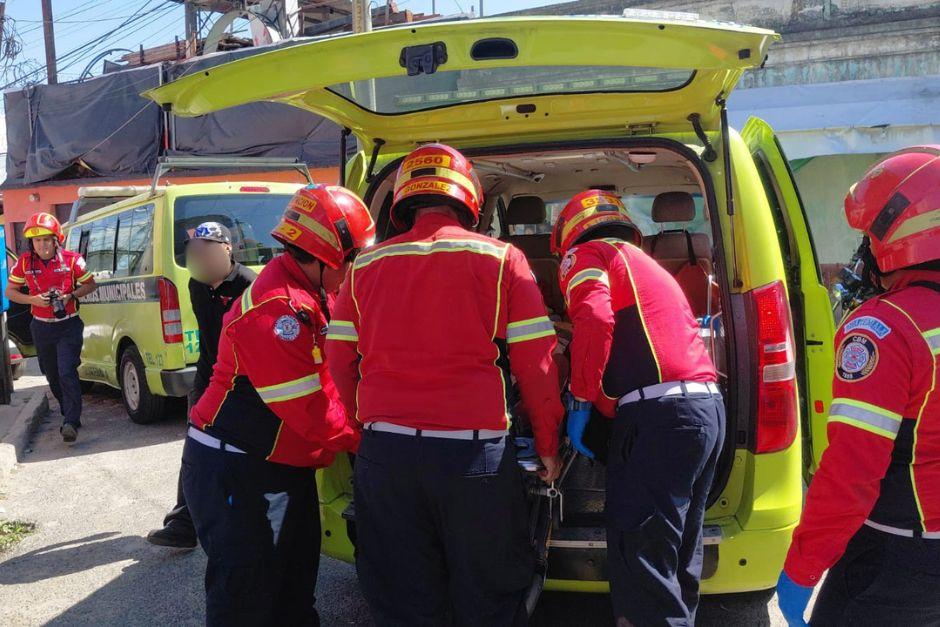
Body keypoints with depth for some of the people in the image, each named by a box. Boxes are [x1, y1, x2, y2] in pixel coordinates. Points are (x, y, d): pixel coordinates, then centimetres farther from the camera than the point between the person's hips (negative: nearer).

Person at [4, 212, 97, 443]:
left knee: (67, 373, -15)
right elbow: (10, 291, 5)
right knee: (52, 375, 15)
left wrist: (71, 296, -16)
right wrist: (33, 300, -13)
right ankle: (69, 414, 32)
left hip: (69, 325, -4)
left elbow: (90, 285, 1)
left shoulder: (71, 260, -11)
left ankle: (71, 422, -14)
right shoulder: (24, 262, -3)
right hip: (42, 327, 4)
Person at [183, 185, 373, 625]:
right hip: (237, 474, -10)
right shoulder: (277, 310, -25)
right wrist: (360, 438, -8)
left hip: (283, 469, 10)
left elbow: (325, 384, 11)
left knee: (295, 589, 19)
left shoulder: (307, 299, 9)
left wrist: (358, 422, -2)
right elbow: (309, 411, -24)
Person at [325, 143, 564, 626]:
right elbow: (535, 362, -2)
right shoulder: (500, 259, -1)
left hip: (384, 452, 3)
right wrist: (548, 445, 10)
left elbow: (340, 360, 8)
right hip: (474, 453, -2)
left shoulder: (366, 266, 7)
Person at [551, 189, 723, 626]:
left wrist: (580, 401, -7)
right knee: (679, 553, 18)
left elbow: (594, 320, -15)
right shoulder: (647, 265, 32)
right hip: (709, 406, 9)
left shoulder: (586, 255, 6)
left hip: (657, 413, -9)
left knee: (640, 556, -8)